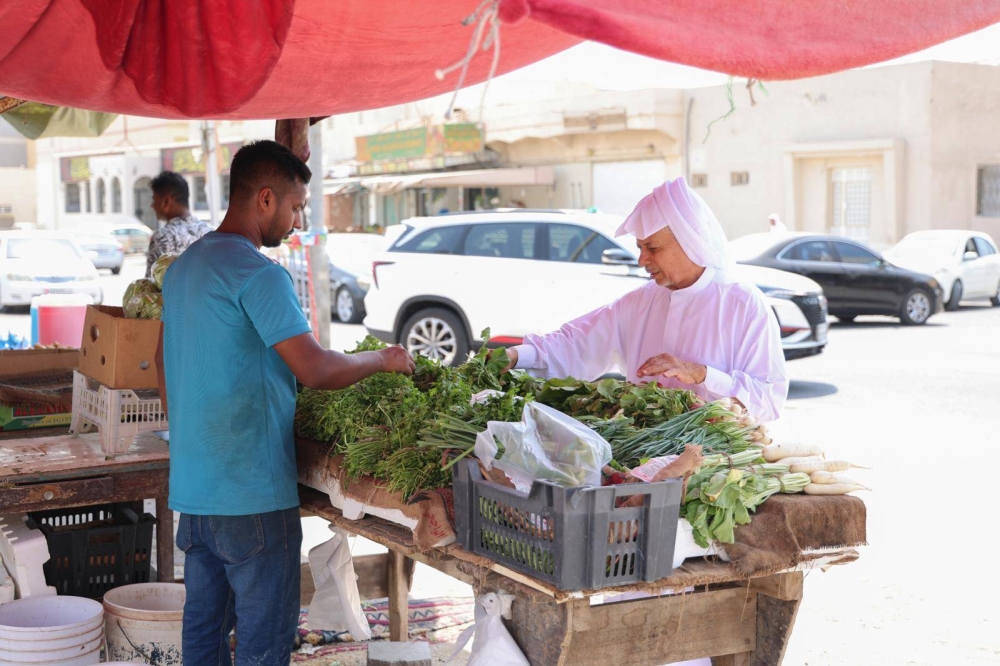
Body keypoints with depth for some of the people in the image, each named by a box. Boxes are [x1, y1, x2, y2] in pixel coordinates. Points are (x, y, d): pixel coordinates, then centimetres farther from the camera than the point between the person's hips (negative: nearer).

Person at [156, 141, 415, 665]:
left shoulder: (182, 267, 13)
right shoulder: (259, 274, -17)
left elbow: (163, 364, 22)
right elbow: (314, 369, -23)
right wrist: (383, 360, -7)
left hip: (191, 485, 9)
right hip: (253, 493, -9)